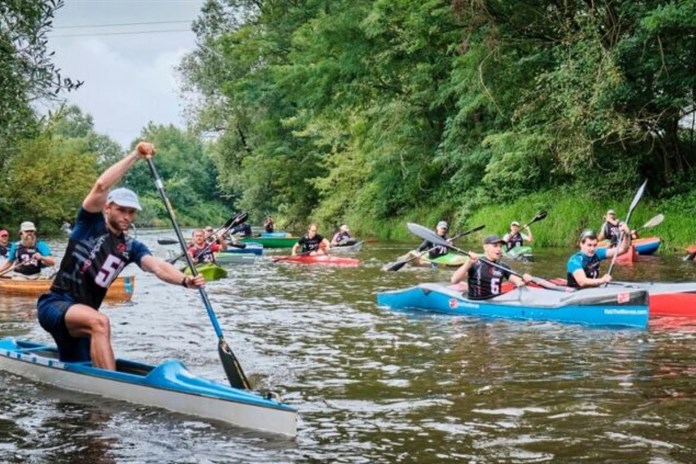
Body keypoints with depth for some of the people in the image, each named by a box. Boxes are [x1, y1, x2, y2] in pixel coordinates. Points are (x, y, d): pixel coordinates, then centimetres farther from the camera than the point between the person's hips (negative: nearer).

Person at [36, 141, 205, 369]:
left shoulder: (131, 247, 6)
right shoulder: (91, 224, -6)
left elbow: (157, 266, -12)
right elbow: (101, 187, -23)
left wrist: (185, 280, -32)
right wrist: (135, 155, -25)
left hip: (82, 315, 7)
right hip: (55, 305, -7)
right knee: (99, 322, -37)